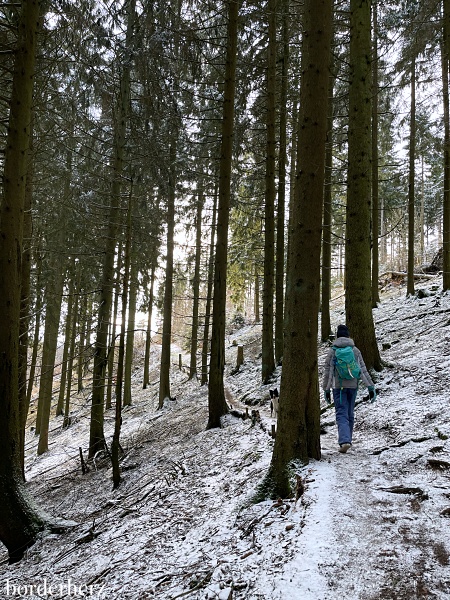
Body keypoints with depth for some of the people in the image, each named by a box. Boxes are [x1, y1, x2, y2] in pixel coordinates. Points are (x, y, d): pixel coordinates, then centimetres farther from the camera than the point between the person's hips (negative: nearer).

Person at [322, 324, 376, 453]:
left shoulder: (333, 351, -1)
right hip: (353, 386, 3)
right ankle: (347, 440, 24)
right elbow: (363, 370, 1)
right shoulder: (355, 350, 5)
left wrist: (326, 390, 3)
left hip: (338, 386, -3)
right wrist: (371, 387, 3)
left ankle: (344, 441, -21)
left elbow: (328, 371, -2)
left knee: (342, 414, -4)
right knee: (350, 414, 15)